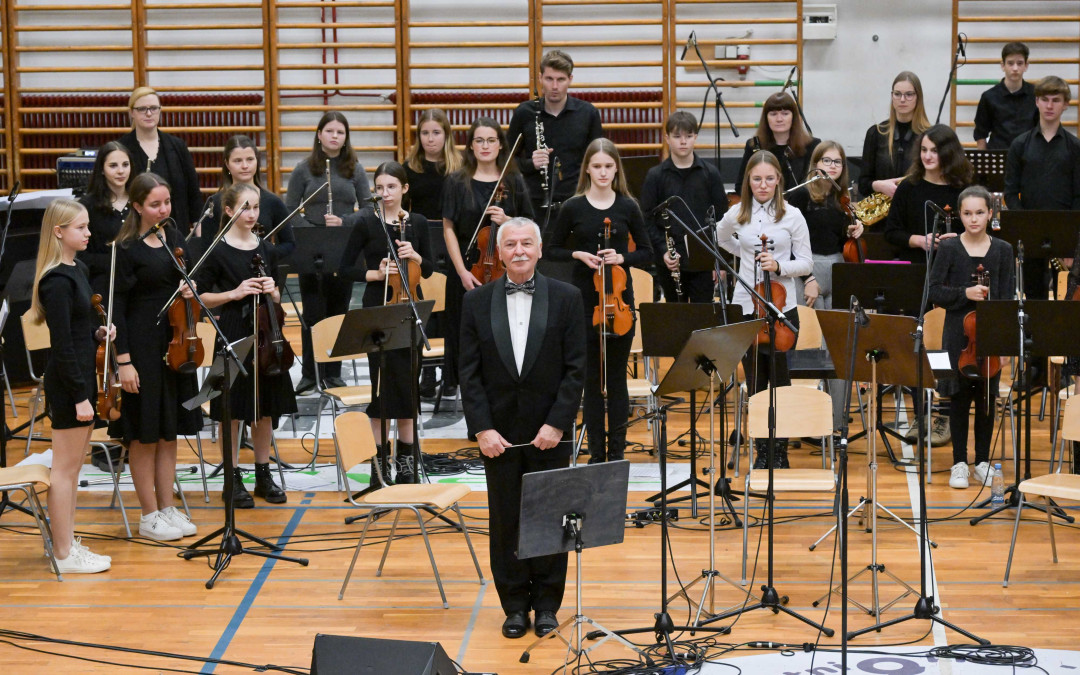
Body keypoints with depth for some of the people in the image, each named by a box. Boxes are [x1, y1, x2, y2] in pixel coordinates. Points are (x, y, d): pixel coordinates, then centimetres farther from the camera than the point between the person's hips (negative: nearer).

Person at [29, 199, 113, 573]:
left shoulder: (77, 270, 11)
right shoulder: (57, 282, -18)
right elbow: (62, 344, -20)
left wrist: (97, 332, 1)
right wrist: (80, 395, -20)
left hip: (82, 376, 9)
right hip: (67, 383, -9)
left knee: (72, 467, 15)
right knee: (65, 468, -1)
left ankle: (69, 543, 24)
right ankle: (65, 555, 6)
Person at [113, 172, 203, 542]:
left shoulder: (174, 238, 7)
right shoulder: (126, 248, -12)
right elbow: (117, 306, -13)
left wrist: (189, 289, -6)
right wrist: (123, 361, -17)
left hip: (174, 344, 6)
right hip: (143, 347, -6)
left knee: (170, 430, 12)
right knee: (145, 432, 2)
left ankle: (168, 508, 22)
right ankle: (149, 516, 12)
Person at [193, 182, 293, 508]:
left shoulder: (266, 249, 8)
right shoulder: (218, 252, -5)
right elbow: (200, 297, -4)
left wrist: (271, 291, -6)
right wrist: (234, 293, -16)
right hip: (233, 337, -4)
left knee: (266, 407, 9)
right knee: (233, 410, 1)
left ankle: (263, 475, 20)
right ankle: (233, 478, 11)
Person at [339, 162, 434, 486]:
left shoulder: (417, 223, 5)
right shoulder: (366, 223, -3)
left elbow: (429, 270, 9)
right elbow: (346, 268, -1)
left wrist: (415, 256, -11)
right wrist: (375, 273, -16)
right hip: (378, 310, -3)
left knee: (409, 383, 6)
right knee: (383, 383, -3)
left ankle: (406, 459, 17)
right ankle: (380, 461, 5)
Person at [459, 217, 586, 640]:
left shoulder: (566, 298, -1)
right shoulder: (477, 302, 3)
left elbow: (576, 369, -4)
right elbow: (469, 372, 1)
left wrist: (557, 423, -12)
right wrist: (482, 428, -8)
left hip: (550, 431, -1)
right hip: (498, 433, 1)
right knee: (505, 521, 6)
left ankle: (546, 604, 18)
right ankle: (515, 605, 17)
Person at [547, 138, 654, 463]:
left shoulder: (628, 207, 1)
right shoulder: (573, 208, -1)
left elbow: (646, 253, 5)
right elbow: (553, 250, 7)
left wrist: (622, 258, -14)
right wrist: (578, 255, -12)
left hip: (620, 300, 1)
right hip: (584, 301, 0)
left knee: (617, 377, 5)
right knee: (592, 378, 4)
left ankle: (617, 452, 13)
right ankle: (596, 452, 12)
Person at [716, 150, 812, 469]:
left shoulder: (792, 216, -2)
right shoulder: (736, 214, 4)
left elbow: (806, 263, -1)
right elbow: (719, 240, 25)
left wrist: (778, 266, -18)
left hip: (782, 308, -2)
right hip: (746, 307, 2)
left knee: (780, 381, 2)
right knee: (755, 383, 6)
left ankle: (780, 452, 12)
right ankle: (762, 452, 16)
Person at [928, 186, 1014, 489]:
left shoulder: (1003, 250, 3)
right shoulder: (949, 248, -1)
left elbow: (1008, 297, 2)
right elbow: (935, 291, -3)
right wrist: (965, 293, -19)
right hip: (958, 336, -1)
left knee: (987, 397, 6)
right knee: (960, 396, 2)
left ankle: (983, 462, 17)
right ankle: (959, 463, 11)